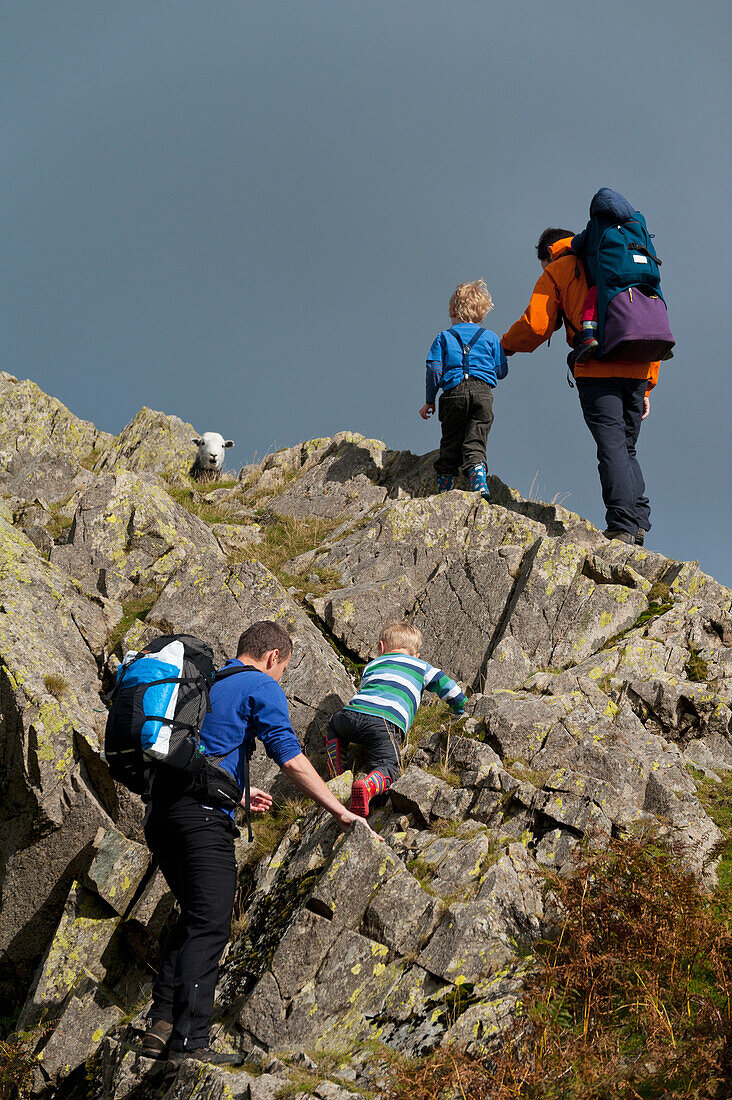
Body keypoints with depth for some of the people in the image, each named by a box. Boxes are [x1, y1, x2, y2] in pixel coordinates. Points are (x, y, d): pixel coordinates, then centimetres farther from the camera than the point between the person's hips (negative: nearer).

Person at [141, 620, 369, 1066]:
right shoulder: (262, 687, 1)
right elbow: (292, 760, -7)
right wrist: (340, 811, -1)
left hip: (162, 812, 8)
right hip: (205, 816, -8)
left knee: (195, 918, 17)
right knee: (210, 924, -9)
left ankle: (162, 1025, 7)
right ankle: (189, 1040, -16)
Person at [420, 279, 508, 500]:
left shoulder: (444, 337, 10)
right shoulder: (490, 337, 13)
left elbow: (434, 370, 3)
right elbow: (502, 371, 13)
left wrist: (430, 401, 10)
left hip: (454, 392, 0)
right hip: (483, 391, 0)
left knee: (450, 444, 8)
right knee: (475, 442, -2)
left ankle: (443, 489, 12)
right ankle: (479, 482, -23)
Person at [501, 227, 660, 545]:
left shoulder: (556, 272, 13)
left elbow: (536, 326, 0)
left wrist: (507, 344, 21)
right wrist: (646, 387, 22)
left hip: (597, 370, -5)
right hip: (637, 368, 5)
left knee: (611, 447, -8)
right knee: (626, 448, 14)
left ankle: (621, 525, -17)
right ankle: (639, 521, 3)